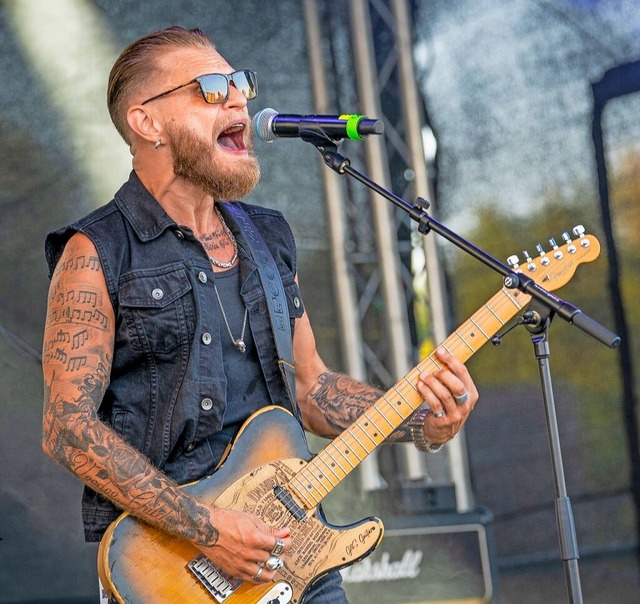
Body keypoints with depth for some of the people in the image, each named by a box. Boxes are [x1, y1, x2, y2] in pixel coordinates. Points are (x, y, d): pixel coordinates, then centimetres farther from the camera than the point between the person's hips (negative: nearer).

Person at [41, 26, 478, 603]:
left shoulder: (269, 238, 11)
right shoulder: (98, 254, -8)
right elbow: (68, 426, -13)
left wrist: (424, 424, 0)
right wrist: (205, 528, -19)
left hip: (288, 548, 6)